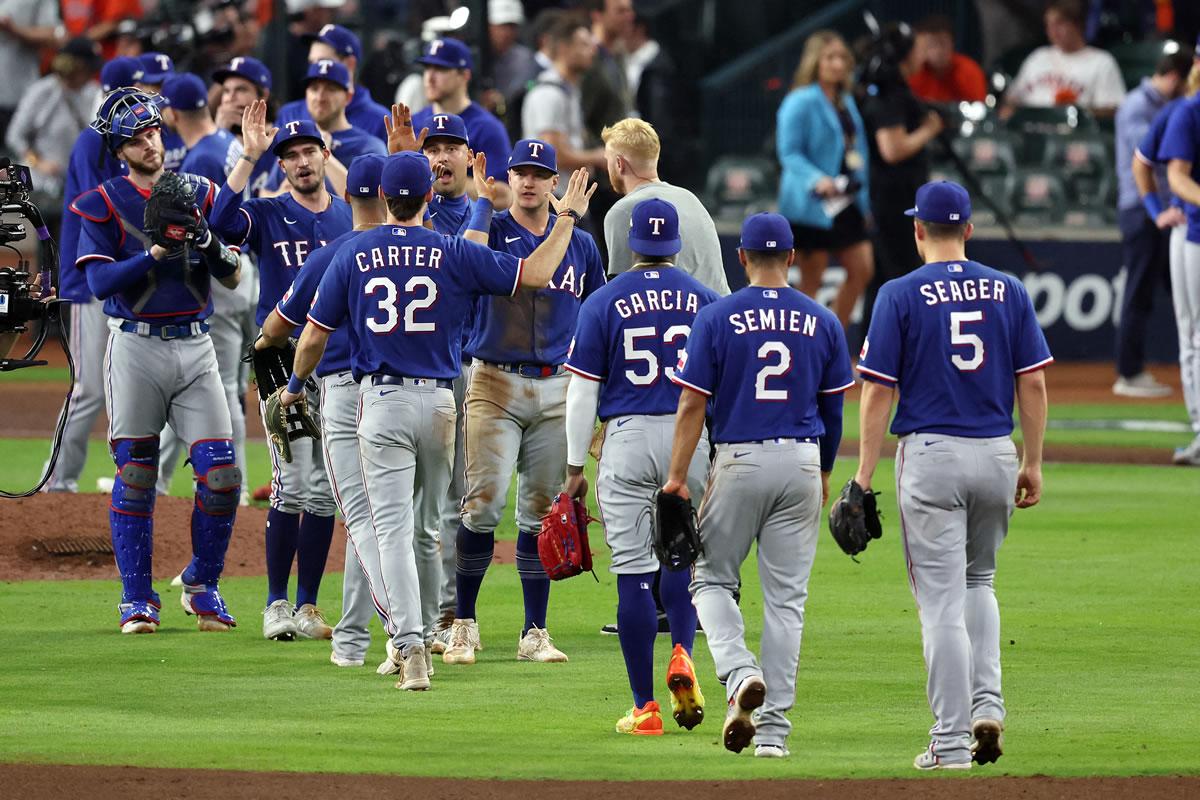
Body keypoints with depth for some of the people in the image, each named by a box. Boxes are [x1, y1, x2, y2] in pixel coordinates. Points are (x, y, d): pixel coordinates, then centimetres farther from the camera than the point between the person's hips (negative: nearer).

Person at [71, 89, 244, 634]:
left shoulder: (200, 195, 9)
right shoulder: (103, 204, 2)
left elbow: (231, 277, 3)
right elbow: (100, 282, -9)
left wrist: (206, 239, -16)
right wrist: (156, 253, -20)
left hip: (195, 348, 2)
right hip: (137, 348, -2)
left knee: (222, 476, -5)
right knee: (134, 476, -1)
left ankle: (201, 587, 11)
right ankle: (137, 599, 8)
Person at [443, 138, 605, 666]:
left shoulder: (580, 244, 11)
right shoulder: (491, 230, 2)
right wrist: (482, 201, -18)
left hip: (558, 390, 3)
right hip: (496, 385, -3)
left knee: (541, 512, 5)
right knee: (483, 504, -11)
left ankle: (535, 633, 9)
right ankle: (464, 624, -1)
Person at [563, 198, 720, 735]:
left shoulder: (604, 303, 0)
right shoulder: (704, 299, 4)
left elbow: (582, 391, -2)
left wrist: (575, 469, 3)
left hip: (627, 442, -2)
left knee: (633, 574, 0)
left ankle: (644, 707, -1)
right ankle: (682, 655, -9)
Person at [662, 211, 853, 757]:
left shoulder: (717, 318, -5)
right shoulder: (822, 322, 3)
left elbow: (692, 404, -8)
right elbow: (833, 409, 9)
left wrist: (677, 477, -6)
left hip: (739, 462, -2)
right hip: (802, 463, 2)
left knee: (712, 577, 13)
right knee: (786, 597, 5)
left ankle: (740, 674, -14)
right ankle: (773, 729, 4)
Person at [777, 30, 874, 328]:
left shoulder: (847, 103, 14)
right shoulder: (801, 103, -10)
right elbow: (789, 153, -15)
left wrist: (864, 200, 18)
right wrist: (817, 180, -30)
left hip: (847, 201, 8)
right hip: (811, 205, -8)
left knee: (862, 270, 5)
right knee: (812, 280, -4)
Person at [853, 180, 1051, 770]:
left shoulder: (901, 296, -5)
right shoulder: (1008, 292, 4)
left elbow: (878, 391, -8)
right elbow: (1033, 383, 4)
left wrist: (864, 476, -5)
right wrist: (1033, 463, 11)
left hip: (930, 456, -4)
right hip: (996, 455, 4)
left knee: (942, 599, -2)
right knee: (977, 581, 23)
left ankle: (952, 742, -3)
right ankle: (987, 706, 7)